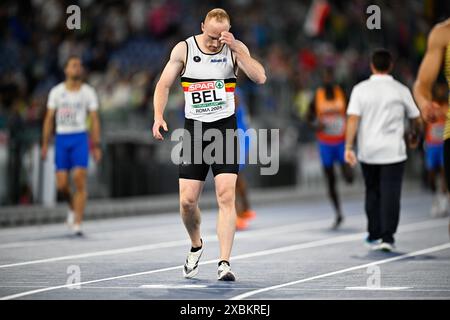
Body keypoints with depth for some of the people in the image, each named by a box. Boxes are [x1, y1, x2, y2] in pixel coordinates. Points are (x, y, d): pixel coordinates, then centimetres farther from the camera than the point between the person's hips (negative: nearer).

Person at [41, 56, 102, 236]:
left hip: (80, 138, -2)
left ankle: (77, 224, -14)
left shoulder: (88, 92, 4)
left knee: (79, 181, -14)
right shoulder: (56, 92, 7)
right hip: (61, 138, 2)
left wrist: (96, 145, -2)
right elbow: (49, 118, 10)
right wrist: (45, 144, 5)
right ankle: (73, 207, 30)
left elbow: (94, 119, 4)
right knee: (61, 185, -2)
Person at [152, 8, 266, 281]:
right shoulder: (184, 49, 0)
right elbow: (164, 84, 5)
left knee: (227, 197, -13)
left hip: (225, 128, -1)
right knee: (187, 200, -2)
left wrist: (236, 49, -21)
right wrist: (159, 117, -9)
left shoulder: (236, 49, -2)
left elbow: (260, 78, -14)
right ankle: (196, 246, 27)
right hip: (195, 129, 1)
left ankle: (224, 263, -14)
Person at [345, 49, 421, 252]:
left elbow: (353, 119, -9)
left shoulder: (361, 89, -1)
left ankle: (374, 236, 21)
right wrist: (414, 136, 27)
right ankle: (387, 237, -11)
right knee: (391, 195, -2)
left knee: (372, 193, 16)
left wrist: (348, 147, -9)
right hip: (393, 151, -2)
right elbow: (416, 119, 7)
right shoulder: (401, 90, -1)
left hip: (368, 151, 2)